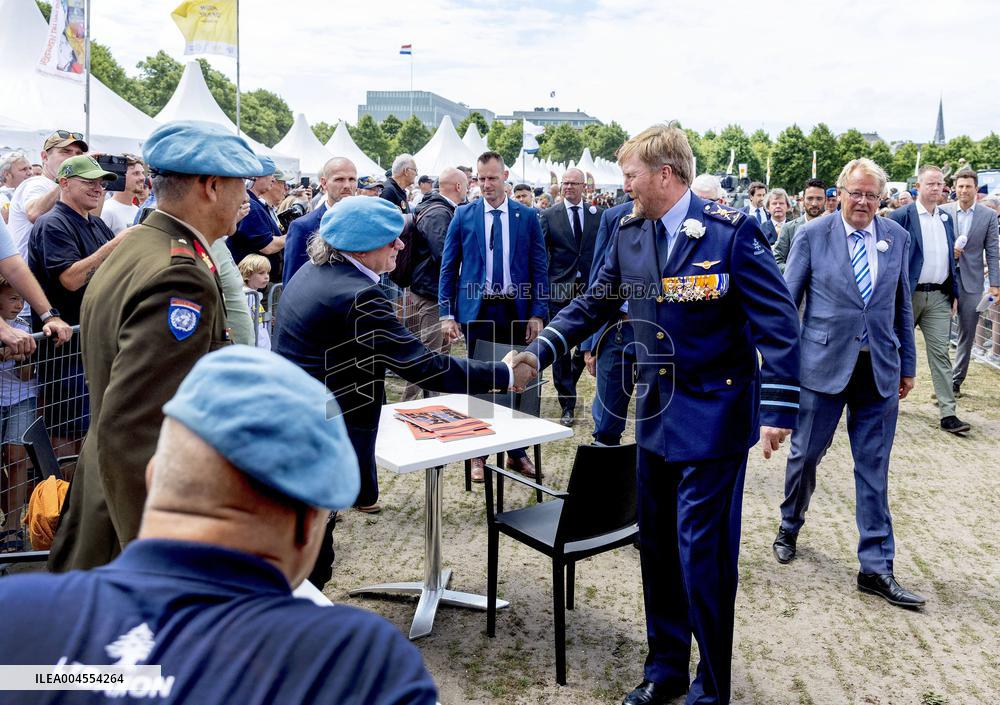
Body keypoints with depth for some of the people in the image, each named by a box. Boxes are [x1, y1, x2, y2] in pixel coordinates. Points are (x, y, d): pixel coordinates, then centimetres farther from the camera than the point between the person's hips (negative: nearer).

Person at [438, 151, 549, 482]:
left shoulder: (527, 216, 3)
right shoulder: (463, 215, 2)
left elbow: (539, 268, 3)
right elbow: (448, 267, 3)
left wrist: (537, 313, -4)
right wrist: (447, 314, -4)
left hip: (516, 310, 1)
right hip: (478, 309, 0)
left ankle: (517, 451, 21)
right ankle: (479, 454, 17)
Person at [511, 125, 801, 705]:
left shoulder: (731, 232, -14)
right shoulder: (629, 233, 4)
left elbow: (779, 323, -14)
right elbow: (594, 304, 13)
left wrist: (778, 411, -19)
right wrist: (539, 351, 3)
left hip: (714, 417, -6)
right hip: (658, 413, 6)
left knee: (703, 553, -2)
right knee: (657, 546, 15)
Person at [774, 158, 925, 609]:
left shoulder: (897, 238, 5)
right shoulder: (813, 235, -4)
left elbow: (903, 307, 12)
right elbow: (787, 301, -1)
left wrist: (907, 365, 13)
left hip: (880, 369, 2)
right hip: (823, 365, -2)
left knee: (874, 470, 6)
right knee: (805, 455, 10)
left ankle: (876, 569, 15)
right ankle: (790, 527, 37)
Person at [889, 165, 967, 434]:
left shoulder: (947, 218, 12)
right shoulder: (902, 217, -6)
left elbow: (951, 258, 17)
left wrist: (954, 294, 11)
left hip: (939, 297, 4)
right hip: (909, 295, -4)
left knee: (941, 353, 1)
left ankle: (948, 413, 0)